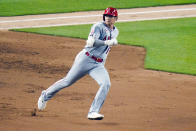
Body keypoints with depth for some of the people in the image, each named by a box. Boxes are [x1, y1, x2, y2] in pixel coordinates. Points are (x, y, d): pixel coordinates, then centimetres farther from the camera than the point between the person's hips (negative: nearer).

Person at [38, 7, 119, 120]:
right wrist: (107, 43, -32)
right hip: (86, 59, -5)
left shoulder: (115, 32, 15)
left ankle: (93, 112, -21)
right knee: (67, 81, 2)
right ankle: (45, 95, 26)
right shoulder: (99, 27, -8)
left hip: (99, 65, 5)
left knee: (106, 84, -19)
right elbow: (91, 42, -24)